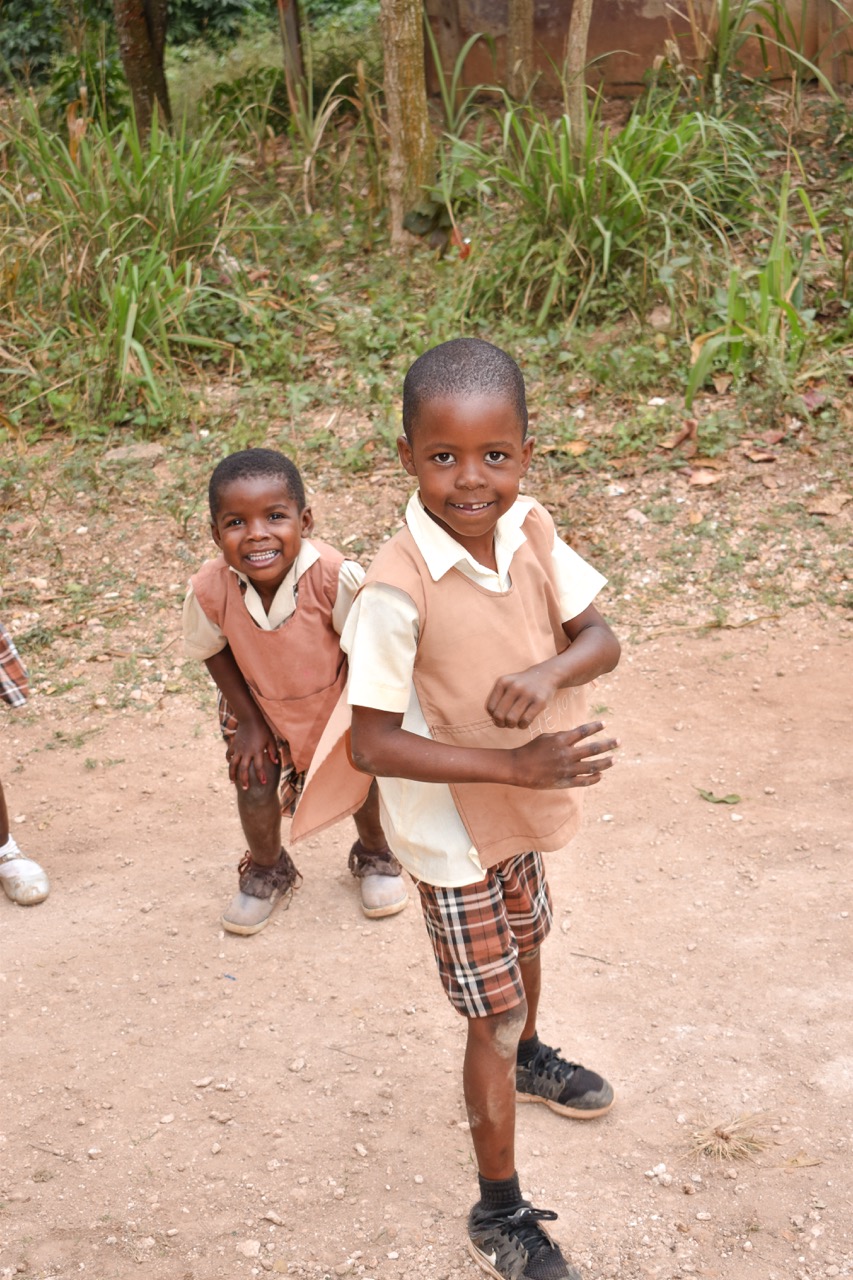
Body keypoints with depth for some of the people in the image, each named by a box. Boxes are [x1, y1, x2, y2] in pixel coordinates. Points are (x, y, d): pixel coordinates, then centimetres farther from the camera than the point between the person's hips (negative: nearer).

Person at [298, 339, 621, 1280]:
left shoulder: (531, 531, -13)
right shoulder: (398, 590, -31)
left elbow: (601, 638, -7)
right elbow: (371, 745, -28)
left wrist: (552, 670, -30)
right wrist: (512, 764, -32)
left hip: (523, 811, 6)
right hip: (452, 836, -6)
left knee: (524, 944, 32)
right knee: (493, 1018, 6)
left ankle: (529, 1059, 64)